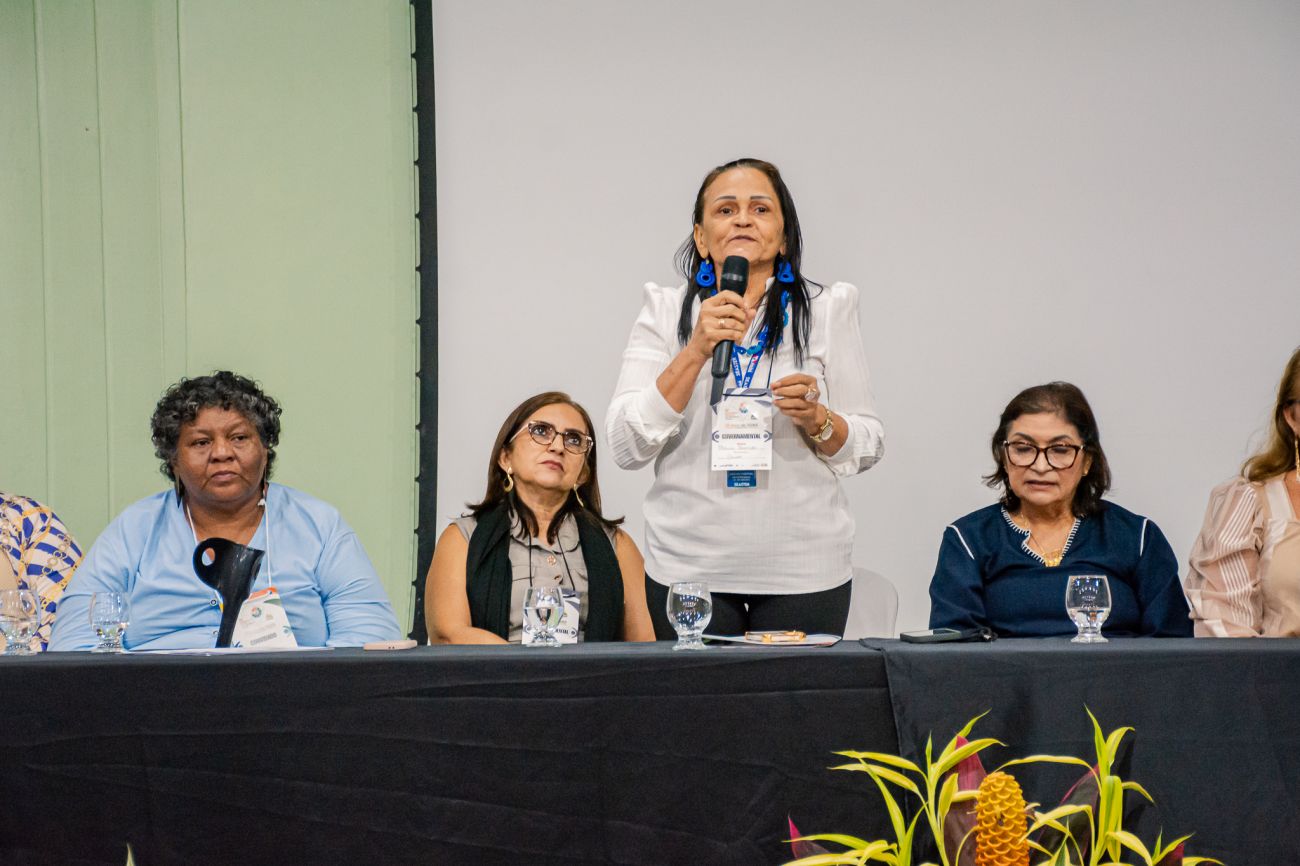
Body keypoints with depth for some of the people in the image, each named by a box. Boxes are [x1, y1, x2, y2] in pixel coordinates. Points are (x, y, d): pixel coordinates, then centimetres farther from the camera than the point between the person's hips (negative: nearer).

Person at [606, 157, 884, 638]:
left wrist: (816, 419, -15)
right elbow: (626, 447, -6)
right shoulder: (666, 311, 4)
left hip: (805, 567, 0)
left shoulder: (828, 310, 5)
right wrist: (696, 350, -16)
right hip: (688, 567, 0)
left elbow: (868, 447, 7)